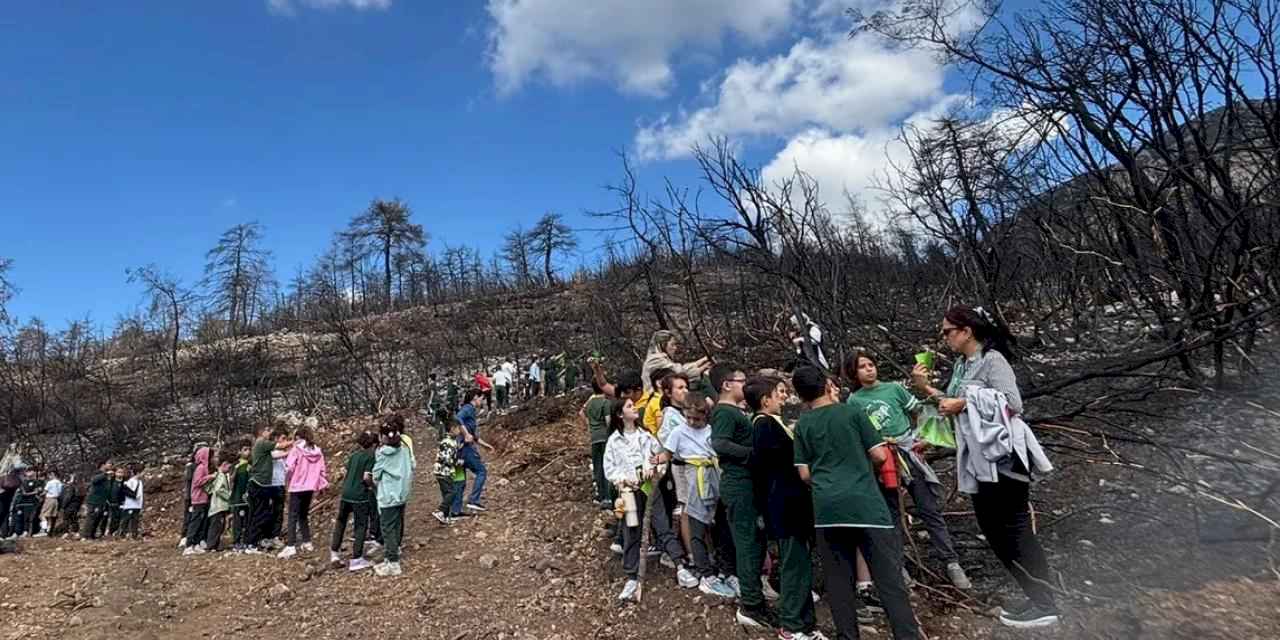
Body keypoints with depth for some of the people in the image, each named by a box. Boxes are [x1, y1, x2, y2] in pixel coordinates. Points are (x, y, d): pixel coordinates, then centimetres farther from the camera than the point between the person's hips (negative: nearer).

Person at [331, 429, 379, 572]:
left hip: (346, 493, 6)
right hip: (360, 496, -6)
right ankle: (356, 559, 6)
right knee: (361, 526, 4)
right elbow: (366, 477, -16)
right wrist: (373, 486, 1)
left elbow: (345, 474, 14)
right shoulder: (370, 457, -8)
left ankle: (335, 552, 28)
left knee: (341, 521, 24)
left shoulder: (354, 455, 11)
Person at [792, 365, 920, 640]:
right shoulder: (852, 412, 3)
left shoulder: (802, 425, 9)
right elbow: (880, 455, 2)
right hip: (865, 504, -2)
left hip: (827, 508, 2)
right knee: (890, 579, 3)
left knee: (838, 580, 10)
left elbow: (804, 474, 8)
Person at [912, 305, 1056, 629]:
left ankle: (1045, 605, 7)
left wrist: (966, 402, -19)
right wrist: (927, 389, 6)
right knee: (993, 531, 12)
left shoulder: (992, 359, -11)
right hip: (980, 461, 9)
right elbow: (956, 406, 16)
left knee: (1016, 530, -4)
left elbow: (1012, 402, -21)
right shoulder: (961, 366, 15)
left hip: (1003, 456, -9)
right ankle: (1036, 596, 24)